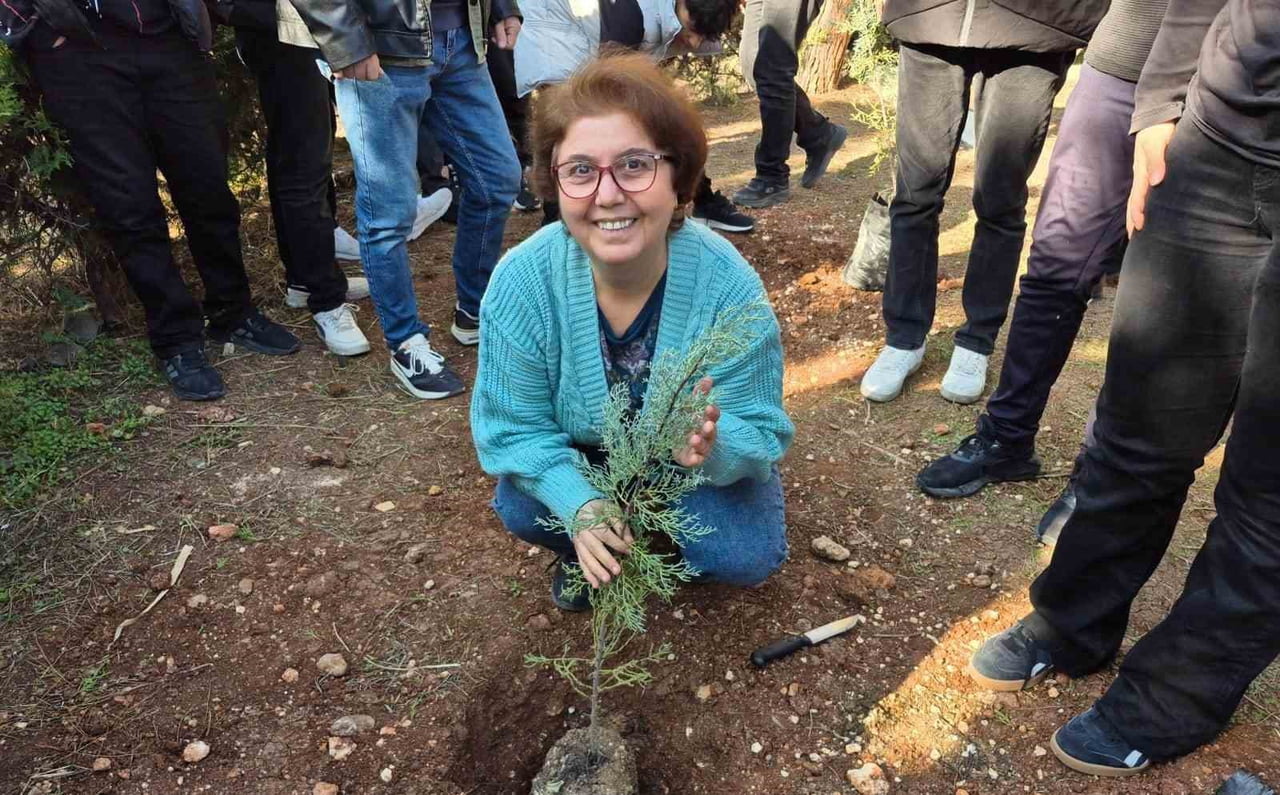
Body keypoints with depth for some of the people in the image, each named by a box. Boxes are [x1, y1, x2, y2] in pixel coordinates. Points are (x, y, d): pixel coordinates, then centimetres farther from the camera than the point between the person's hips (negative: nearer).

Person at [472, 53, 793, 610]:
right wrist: (580, 505, -38)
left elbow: (760, 434, -24)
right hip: (577, 462, 1)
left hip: (695, 470, 0)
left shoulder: (728, 286, -30)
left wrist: (714, 448, -49)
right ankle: (584, 550, 10)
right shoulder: (521, 281, -27)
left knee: (748, 557, -21)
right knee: (520, 508, -26)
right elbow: (514, 427, -20)